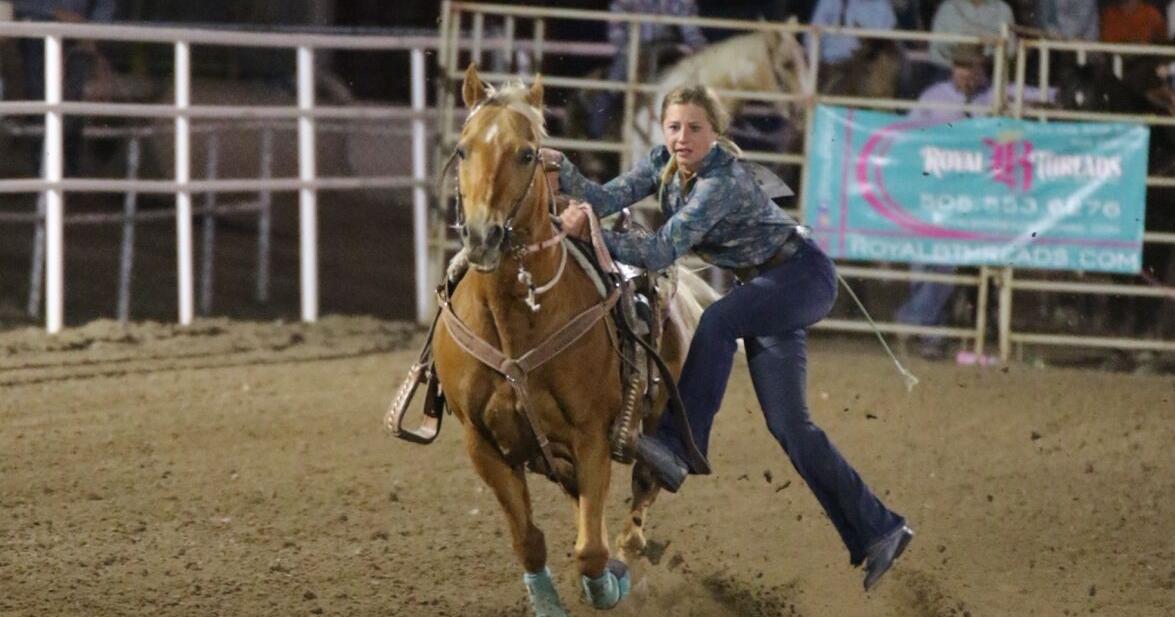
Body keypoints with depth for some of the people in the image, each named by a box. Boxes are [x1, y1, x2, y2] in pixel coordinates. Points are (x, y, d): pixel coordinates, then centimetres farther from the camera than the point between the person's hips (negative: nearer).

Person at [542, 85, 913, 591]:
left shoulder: (721, 182, -29)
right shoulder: (665, 163, -5)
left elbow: (662, 252, -34)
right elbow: (609, 198, -15)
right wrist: (561, 170, -31)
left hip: (804, 278, -8)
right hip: (768, 285, 8)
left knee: (718, 321, -35)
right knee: (787, 424, 1)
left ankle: (681, 446, -30)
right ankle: (877, 531, 5)